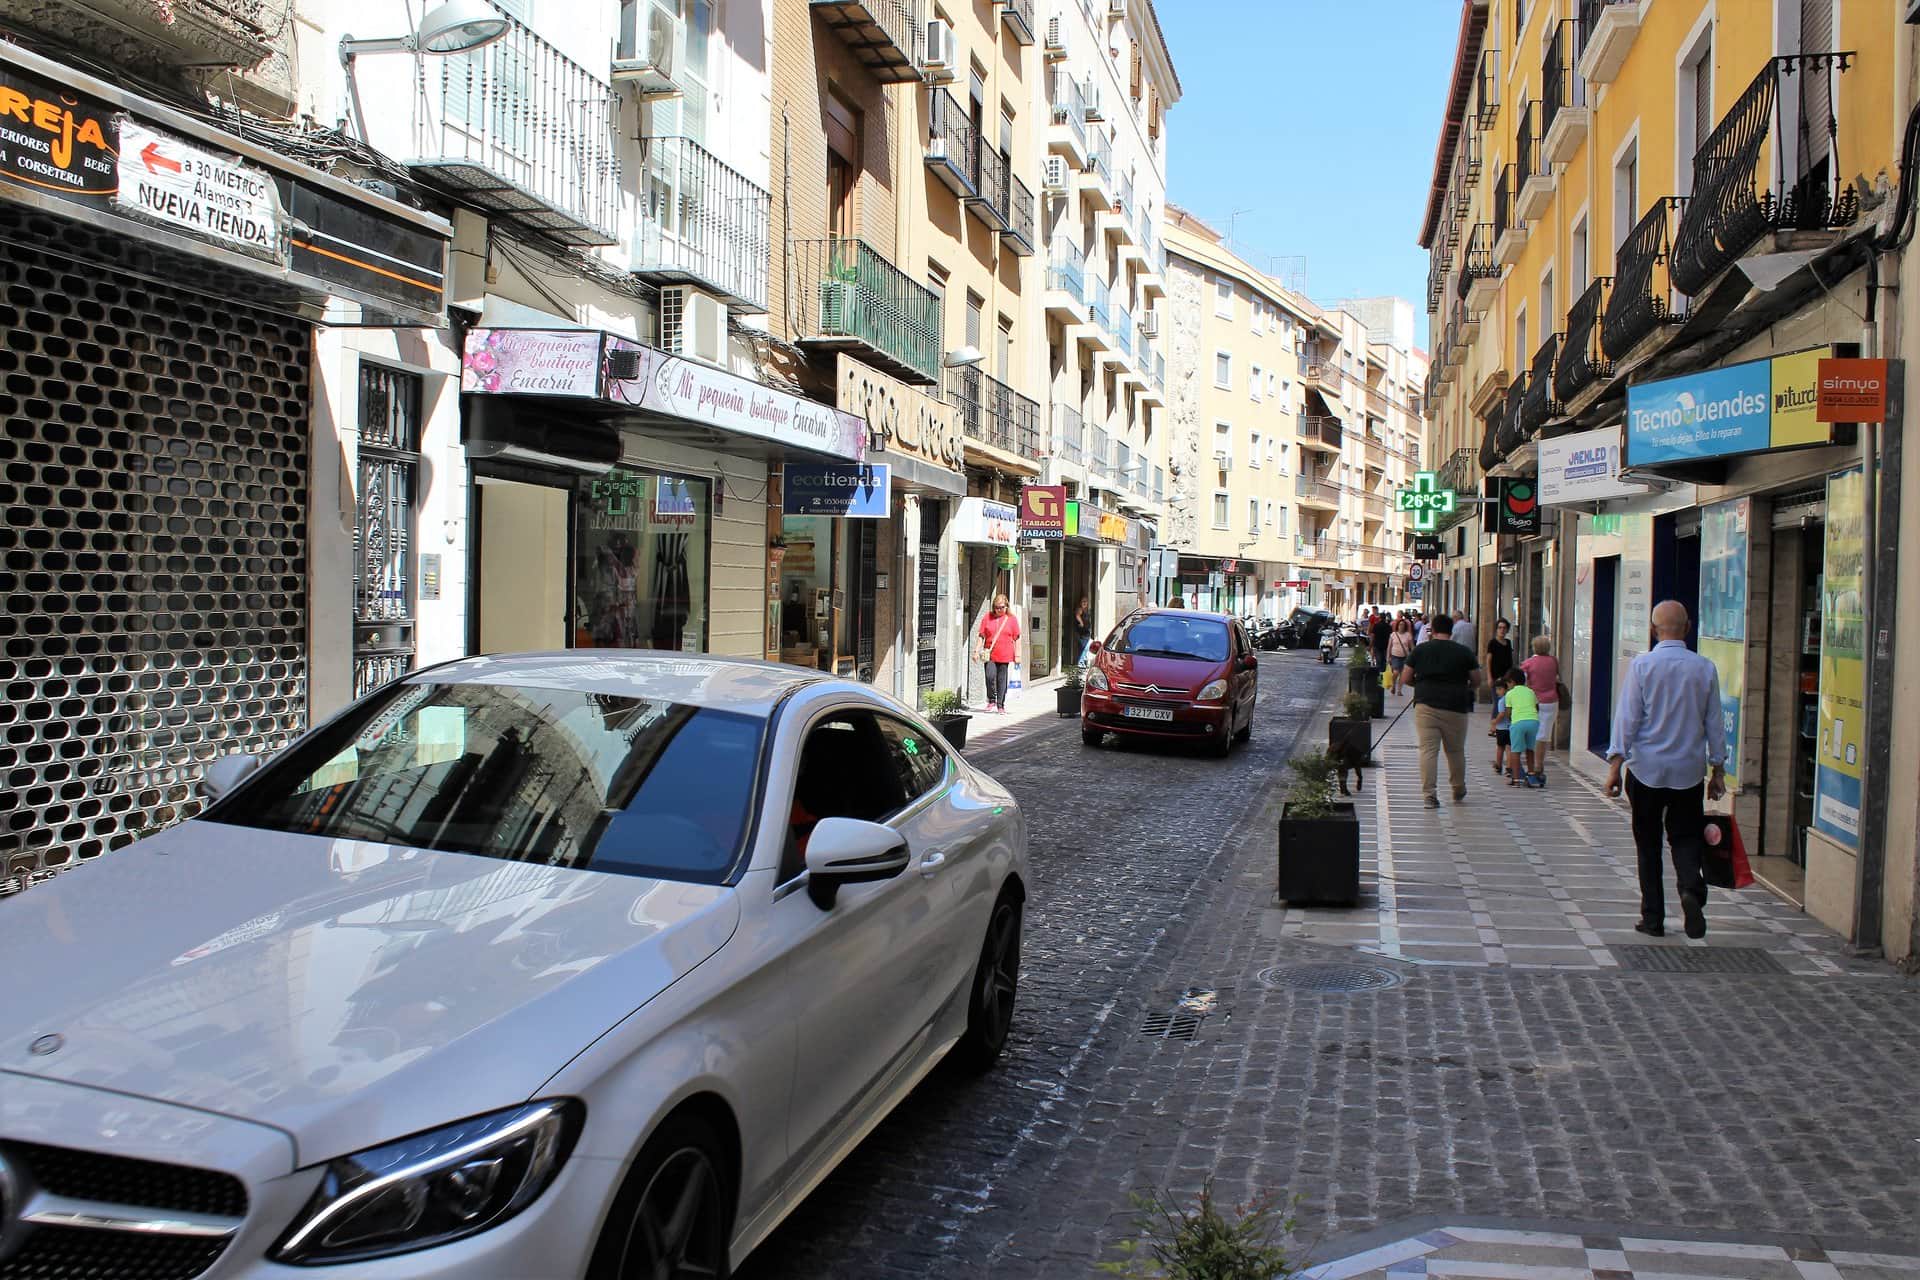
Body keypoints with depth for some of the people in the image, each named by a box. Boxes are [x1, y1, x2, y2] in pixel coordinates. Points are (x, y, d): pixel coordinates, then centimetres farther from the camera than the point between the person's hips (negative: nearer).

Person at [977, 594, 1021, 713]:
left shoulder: (1012, 619, 5)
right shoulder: (988, 617, 6)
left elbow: (1016, 638, 6)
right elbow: (981, 636, 8)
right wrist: (977, 651, 3)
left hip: (1005, 655, 0)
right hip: (990, 654, 0)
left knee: (1002, 680, 5)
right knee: (990, 676, -14)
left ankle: (1000, 705, 15)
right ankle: (991, 700, 6)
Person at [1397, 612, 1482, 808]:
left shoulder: (1420, 650, 3)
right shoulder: (1465, 652, 3)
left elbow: (1405, 677, 5)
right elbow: (1477, 681, 7)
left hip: (1426, 705, -1)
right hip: (1455, 707, 1)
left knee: (1428, 749, -2)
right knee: (1455, 751, 15)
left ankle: (1429, 794, -11)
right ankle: (1458, 791, 32)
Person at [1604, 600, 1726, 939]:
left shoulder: (1641, 665, -8)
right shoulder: (1705, 668, 0)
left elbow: (1627, 717, -11)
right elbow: (1715, 723, 6)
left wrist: (1616, 762, -8)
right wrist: (1718, 769, 14)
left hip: (1647, 769, -2)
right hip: (1689, 770, 2)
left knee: (1648, 845, 8)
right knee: (1685, 838, 12)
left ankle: (1653, 917, 11)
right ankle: (1691, 890, -16)